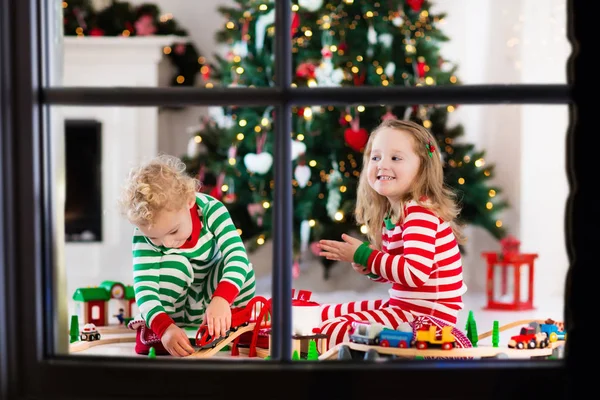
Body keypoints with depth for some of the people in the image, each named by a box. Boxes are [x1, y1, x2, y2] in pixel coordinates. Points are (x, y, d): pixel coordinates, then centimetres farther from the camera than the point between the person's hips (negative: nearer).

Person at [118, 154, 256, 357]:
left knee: (240, 268, -29)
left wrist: (221, 300, -56)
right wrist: (165, 327, -54)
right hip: (171, 307, -1)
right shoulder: (144, 234, -26)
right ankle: (152, 329, -17)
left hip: (207, 304, 1)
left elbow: (236, 254, -37)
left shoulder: (211, 209, -25)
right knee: (174, 263, -32)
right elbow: (143, 285, -35)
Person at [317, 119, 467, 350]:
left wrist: (364, 255, -20)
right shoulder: (390, 214, 10)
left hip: (427, 315, -10)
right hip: (400, 305, 10)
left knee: (331, 333, -22)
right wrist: (368, 266, -3)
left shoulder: (421, 212, -18)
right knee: (322, 315, 18)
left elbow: (415, 272, -31)